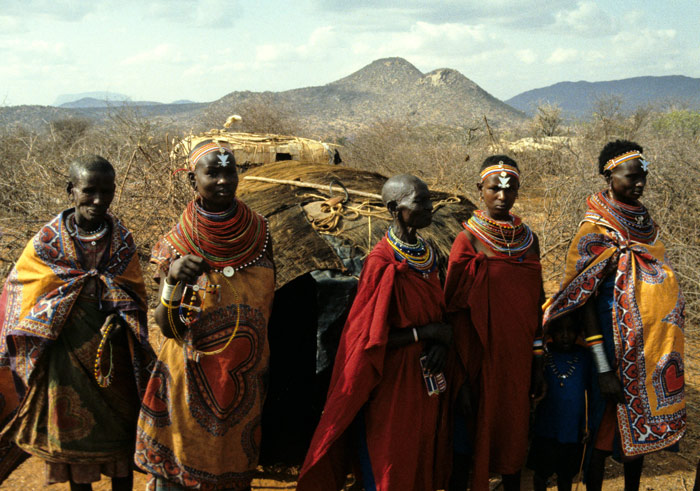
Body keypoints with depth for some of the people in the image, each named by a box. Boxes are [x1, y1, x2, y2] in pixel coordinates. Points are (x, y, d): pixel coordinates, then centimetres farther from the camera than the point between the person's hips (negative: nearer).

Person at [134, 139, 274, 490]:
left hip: (245, 380, 3)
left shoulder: (258, 232, -1)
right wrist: (174, 280, -30)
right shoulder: (175, 246, -10)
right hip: (192, 380, -3)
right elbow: (167, 327, -13)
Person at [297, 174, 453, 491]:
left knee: (422, 463, 17)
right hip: (392, 385, -7)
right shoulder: (382, 264, -20)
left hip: (425, 381, 7)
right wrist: (426, 332, -16)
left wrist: (440, 342, -7)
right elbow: (370, 339, -20)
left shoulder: (425, 254, 3)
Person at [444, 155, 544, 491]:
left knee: (514, 435, 14)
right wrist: (461, 378, -13)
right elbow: (454, 310, -10)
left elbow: (535, 306, 11)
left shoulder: (527, 239, 7)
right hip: (480, 360, -4)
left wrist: (537, 366, 9)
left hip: (517, 360, 4)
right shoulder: (469, 240, -8)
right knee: (467, 445, 4)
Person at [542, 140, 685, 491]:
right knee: (609, 422, 2)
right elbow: (584, 301, -16)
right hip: (618, 347, -7)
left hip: (652, 352, 7)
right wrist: (603, 369, -20)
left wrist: (664, 350, 13)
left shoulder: (646, 224, 8)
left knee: (641, 423, 16)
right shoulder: (597, 231, -14)